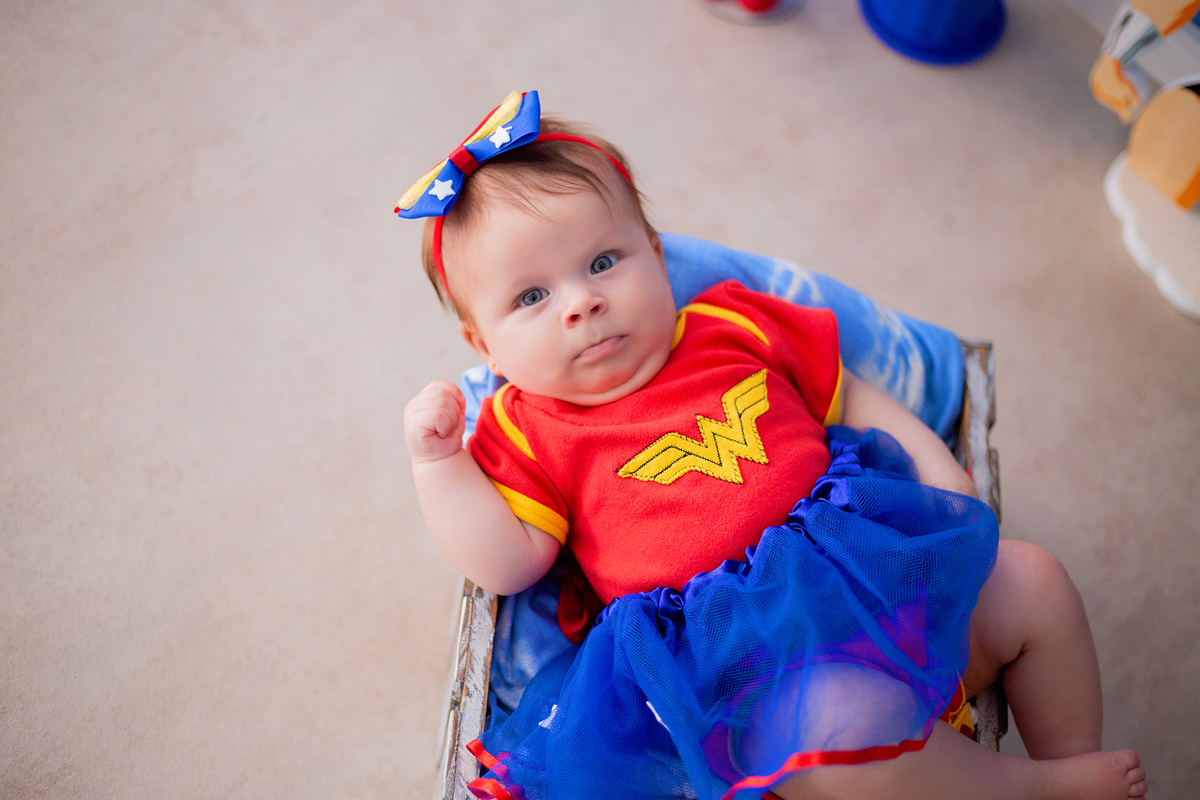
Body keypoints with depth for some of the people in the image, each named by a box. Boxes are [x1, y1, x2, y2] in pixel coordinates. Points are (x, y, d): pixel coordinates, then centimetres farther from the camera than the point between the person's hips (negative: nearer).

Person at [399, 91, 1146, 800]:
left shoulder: (735, 328, 12)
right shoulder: (530, 432, 5)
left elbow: (857, 402, 18)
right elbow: (507, 563, -3)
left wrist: (946, 484, 9)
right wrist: (437, 459, -9)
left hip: (885, 570, 5)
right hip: (751, 662, -4)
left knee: (1032, 580, -1)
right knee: (839, 731, -33)